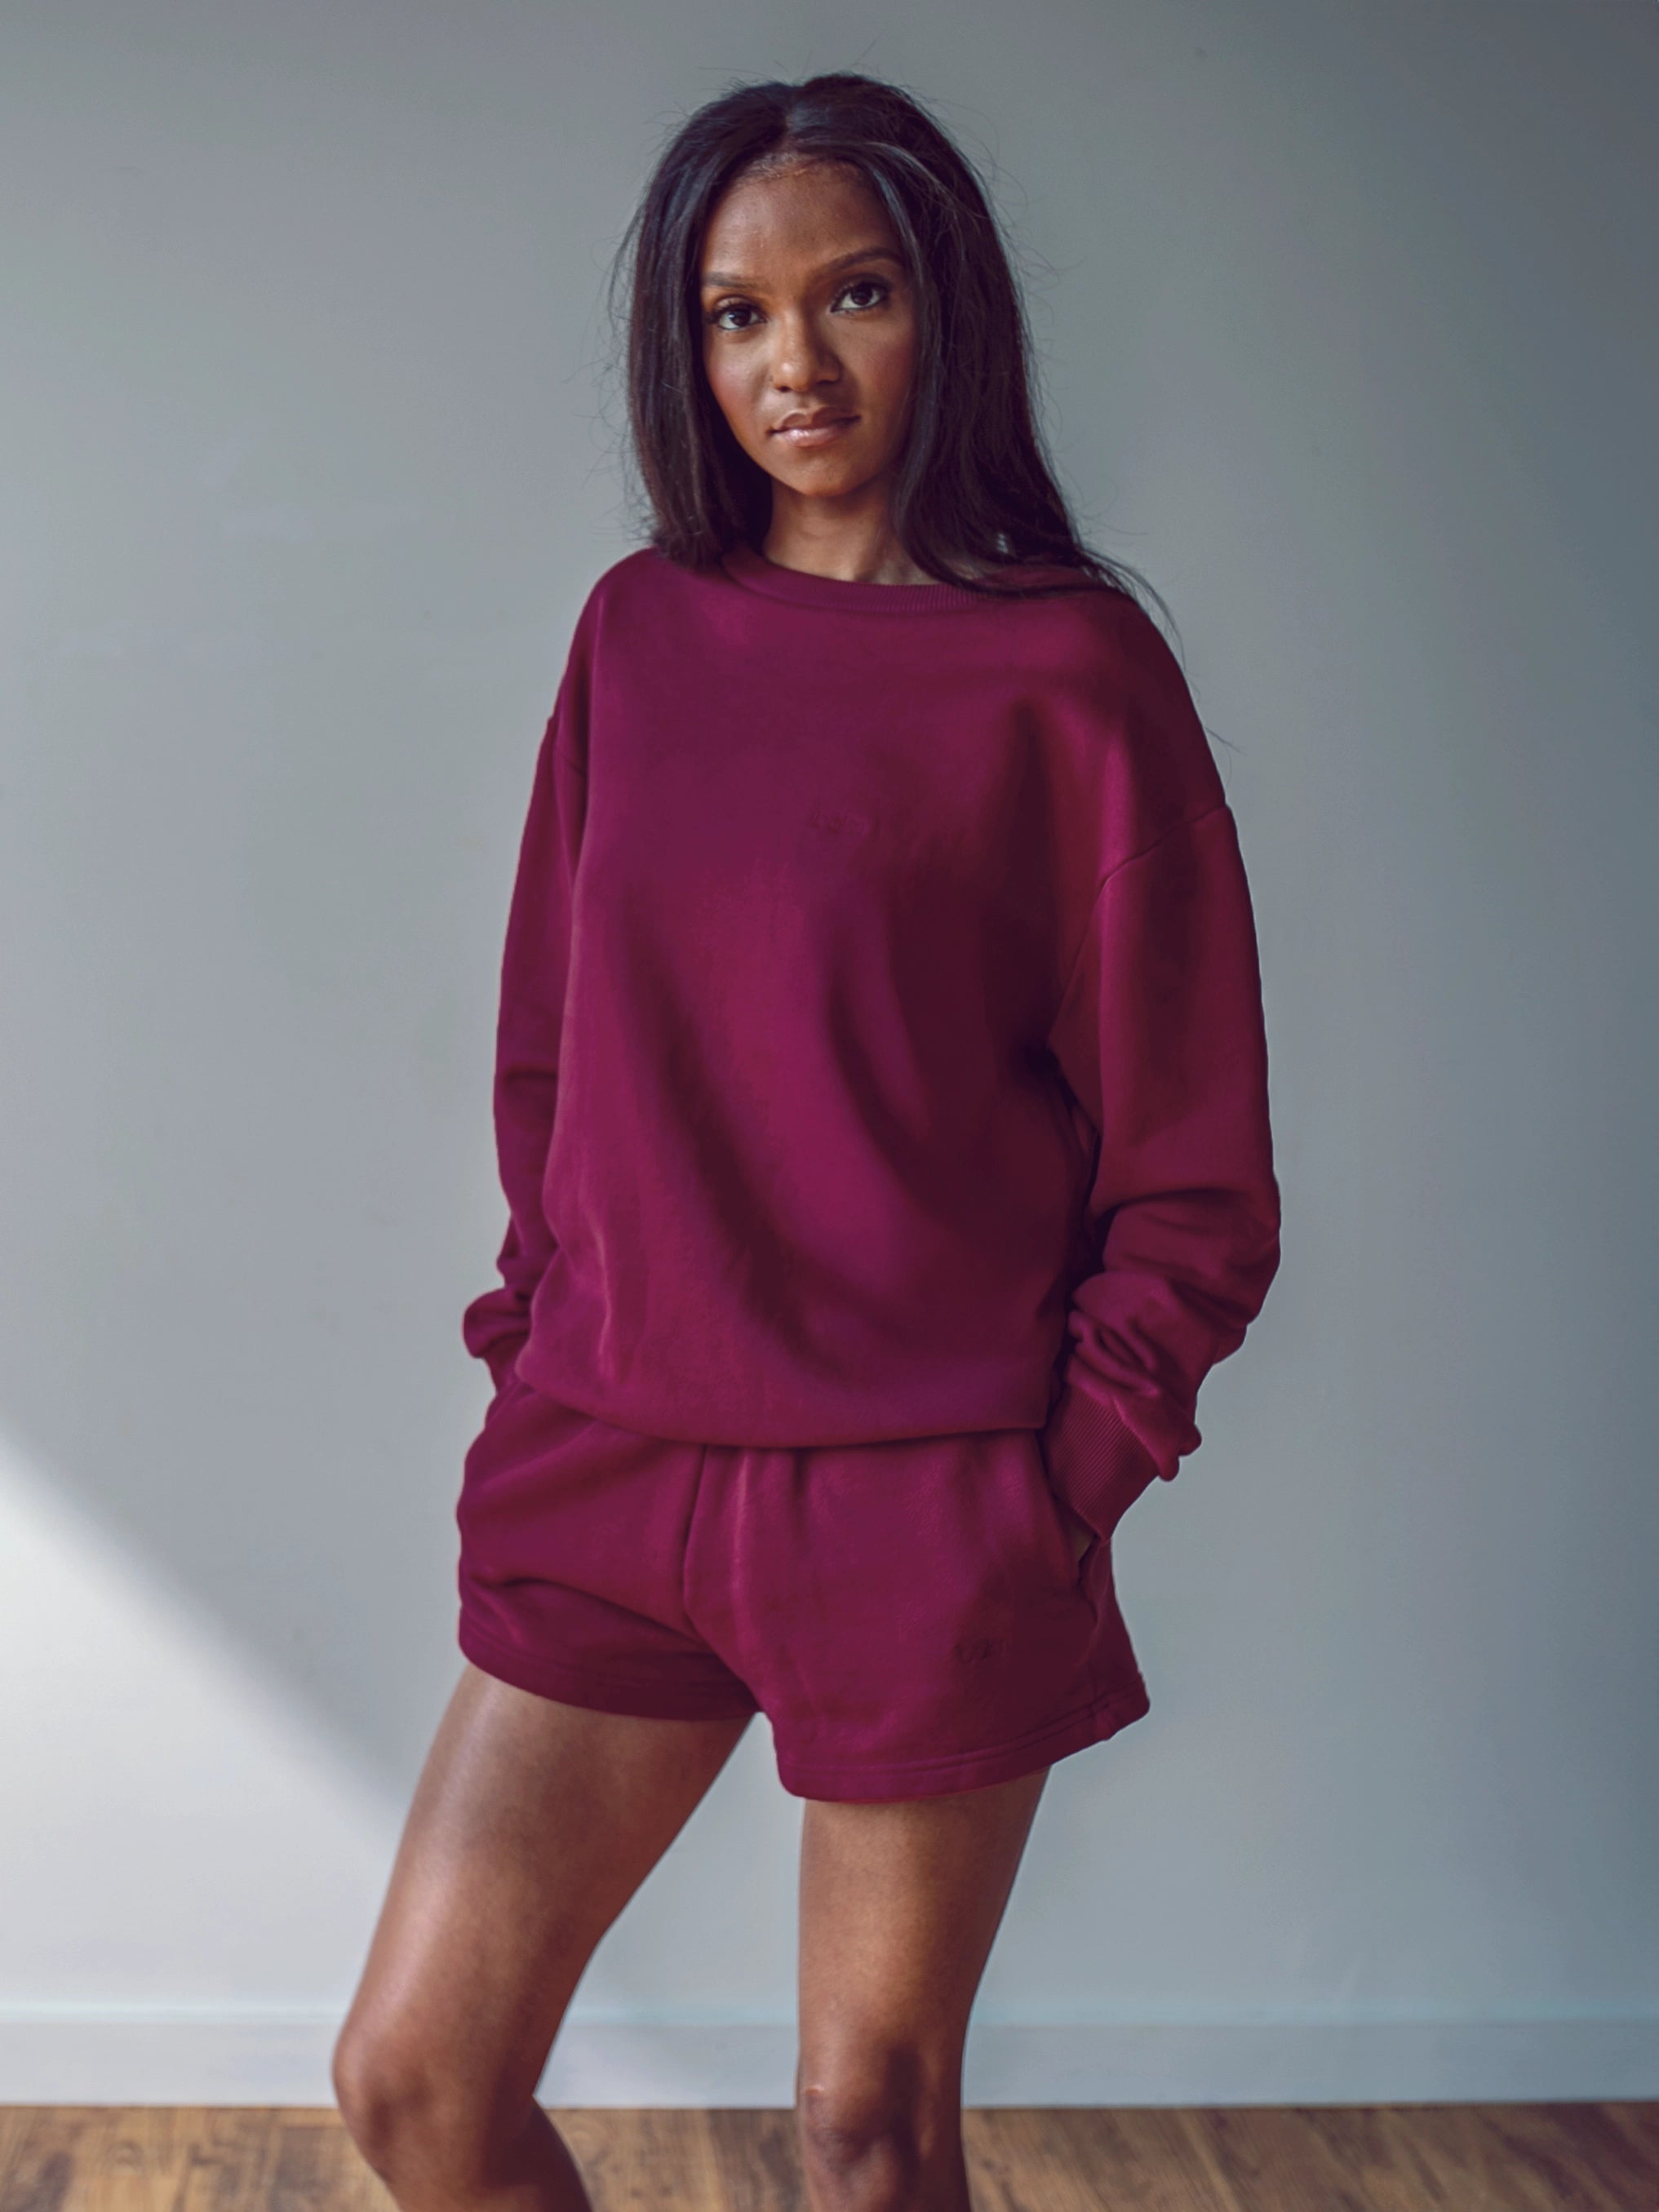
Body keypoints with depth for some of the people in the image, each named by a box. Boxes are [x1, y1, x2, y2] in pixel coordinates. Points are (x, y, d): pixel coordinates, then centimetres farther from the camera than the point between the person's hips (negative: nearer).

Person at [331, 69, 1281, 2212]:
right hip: (606, 1476, 5)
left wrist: (1057, 1476, -9)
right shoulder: (639, 629, 7)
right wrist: (542, 1341, 7)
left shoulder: (1064, 666, -6)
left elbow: (1194, 1164, -4)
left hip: (921, 1512, -4)